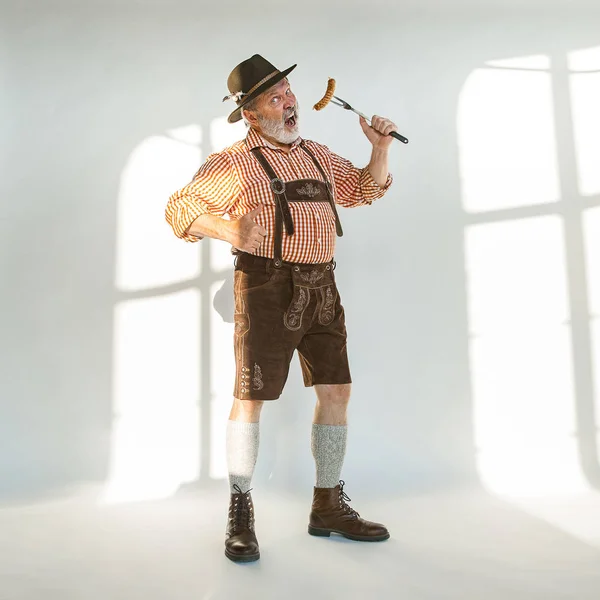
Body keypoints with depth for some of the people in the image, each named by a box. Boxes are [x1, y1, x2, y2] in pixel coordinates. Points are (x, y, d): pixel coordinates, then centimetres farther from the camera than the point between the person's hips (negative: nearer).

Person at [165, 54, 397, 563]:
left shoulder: (317, 156, 18)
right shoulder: (234, 164, -1)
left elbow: (366, 189, 26)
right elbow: (180, 210, -3)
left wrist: (380, 149, 8)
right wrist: (229, 230, -19)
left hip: (321, 287, 6)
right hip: (268, 287, -6)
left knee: (336, 391, 5)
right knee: (250, 398, -3)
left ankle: (328, 507, 20)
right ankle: (241, 515, 14)